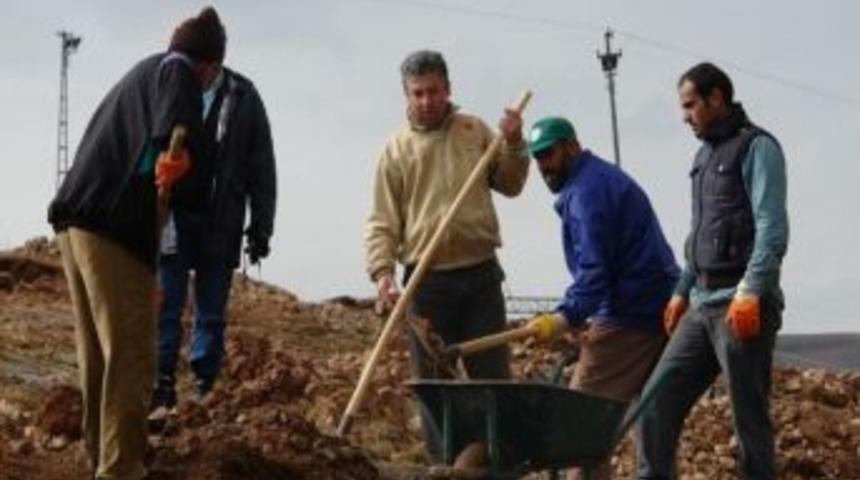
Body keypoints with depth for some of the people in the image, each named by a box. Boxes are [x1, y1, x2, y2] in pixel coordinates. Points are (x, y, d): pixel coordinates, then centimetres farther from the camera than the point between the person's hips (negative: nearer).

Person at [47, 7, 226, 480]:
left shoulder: (138, 75, 27)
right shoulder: (176, 71, 1)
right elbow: (186, 140, -20)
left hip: (77, 219, 9)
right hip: (114, 226, -9)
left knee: (98, 356, 16)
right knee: (129, 357, -6)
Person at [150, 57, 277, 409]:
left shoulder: (242, 97, 4)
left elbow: (262, 168, 5)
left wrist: (260, 227, 2)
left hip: (221, 226, 1)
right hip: (170, 222, 0)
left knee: (211, 313, 6)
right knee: (164, 308, 1)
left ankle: (204, 387, 13)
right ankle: (163, 383, 8)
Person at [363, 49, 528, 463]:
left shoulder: (475, 131, 8)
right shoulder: (396, 149, 2)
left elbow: (509, 185, 15)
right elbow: (381, 222, -1)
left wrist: (514, 146, -2)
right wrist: (382, 271, -14)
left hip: (480, 274, 1)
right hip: (427, 281, -1)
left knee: (493, 377, 4)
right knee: (433, 383, 5)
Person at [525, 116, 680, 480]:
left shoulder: (587, 190, -11)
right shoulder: (604, 178, 22)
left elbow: (594, 269, -23)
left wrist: (566, 316, -33)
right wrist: (582, 317, 16)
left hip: (627, 319, -11)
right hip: (660, 312, 11)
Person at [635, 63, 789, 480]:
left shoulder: (756, 147, -5)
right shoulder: (706, 153, 20)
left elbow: (772, 229, -15)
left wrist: (751, 292, -24)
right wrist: (683, 291, 21)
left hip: (742, 307, -8)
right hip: (702, 305, 8)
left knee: (749, 417, -2)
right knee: (659, 401, 3)